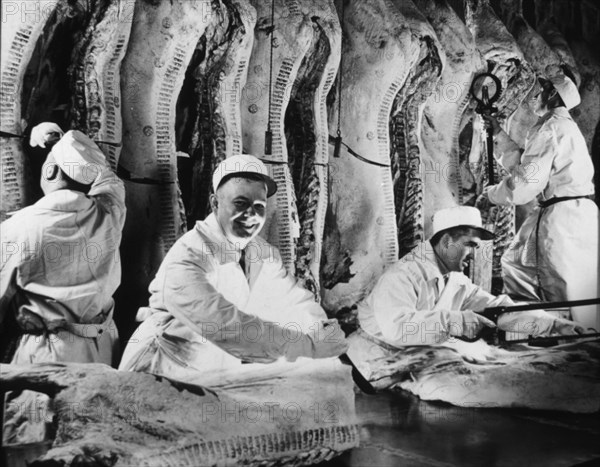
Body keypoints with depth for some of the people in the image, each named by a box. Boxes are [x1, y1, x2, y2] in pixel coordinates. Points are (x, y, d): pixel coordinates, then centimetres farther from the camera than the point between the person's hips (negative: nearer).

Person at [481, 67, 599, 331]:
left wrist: (490, 195, -3)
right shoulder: (562, 125, 20)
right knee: (516, 263, 15)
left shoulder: (550, 127, -11)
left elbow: (526, 181, -17)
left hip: (563, 216, -10)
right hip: (574, 212, 10)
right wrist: (498, 134, 26)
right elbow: (522, 165, 23)